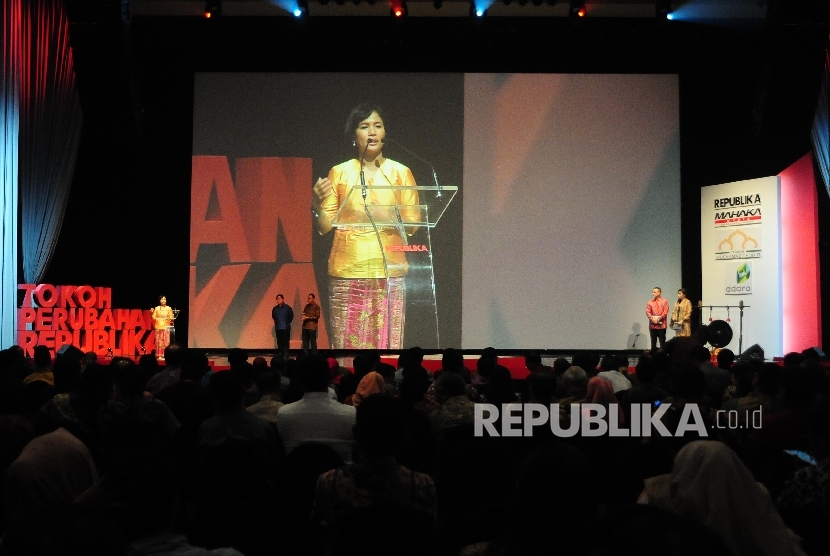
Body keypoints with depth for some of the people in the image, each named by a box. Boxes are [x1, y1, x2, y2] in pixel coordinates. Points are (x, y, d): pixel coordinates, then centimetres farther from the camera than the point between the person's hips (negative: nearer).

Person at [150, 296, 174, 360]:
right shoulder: (157, 308, 8)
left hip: (166, 327, 0)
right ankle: (159, 355, 0)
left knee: (166, 342, -6)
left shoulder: (169, 308, 6)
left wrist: (171, 320, -16)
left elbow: (171, 318, 5)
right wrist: (152, 312, -11)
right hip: (158, 327, 0)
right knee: (159, 342, -3)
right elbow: (153, 318, 5)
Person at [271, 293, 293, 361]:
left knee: (285, 342, -6)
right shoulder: (275, 308, 6)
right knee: (279, 342, 7)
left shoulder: (287, 307, -5)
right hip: (278, 328, 4)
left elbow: (291, 316, 3)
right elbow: (273, 316, 23)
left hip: (285, 328, -4)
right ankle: (280, 355, 13)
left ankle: (286, 356, -5)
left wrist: (287, 322, 4)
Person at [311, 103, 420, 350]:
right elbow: (325, 226, 6)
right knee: (348, 341, -2)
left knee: (388, 342, -3)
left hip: (389, 272, 0)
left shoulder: (400, 172, 7)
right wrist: (317, 205, -13)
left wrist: (394, 220, -14)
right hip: (347, 273, 0)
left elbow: (413, 224, 6)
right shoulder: (339, 173, 7)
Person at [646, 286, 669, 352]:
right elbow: (647, 312, 1)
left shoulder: (664, 301, 2)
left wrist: (658, 318, -17)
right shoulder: (650, 302, 9)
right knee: (653, 342, 6)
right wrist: (652, 318, -16)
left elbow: (665, 312, -6)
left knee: (662, 342, 0)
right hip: (652, 325, 3)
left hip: (661, 324, -3)